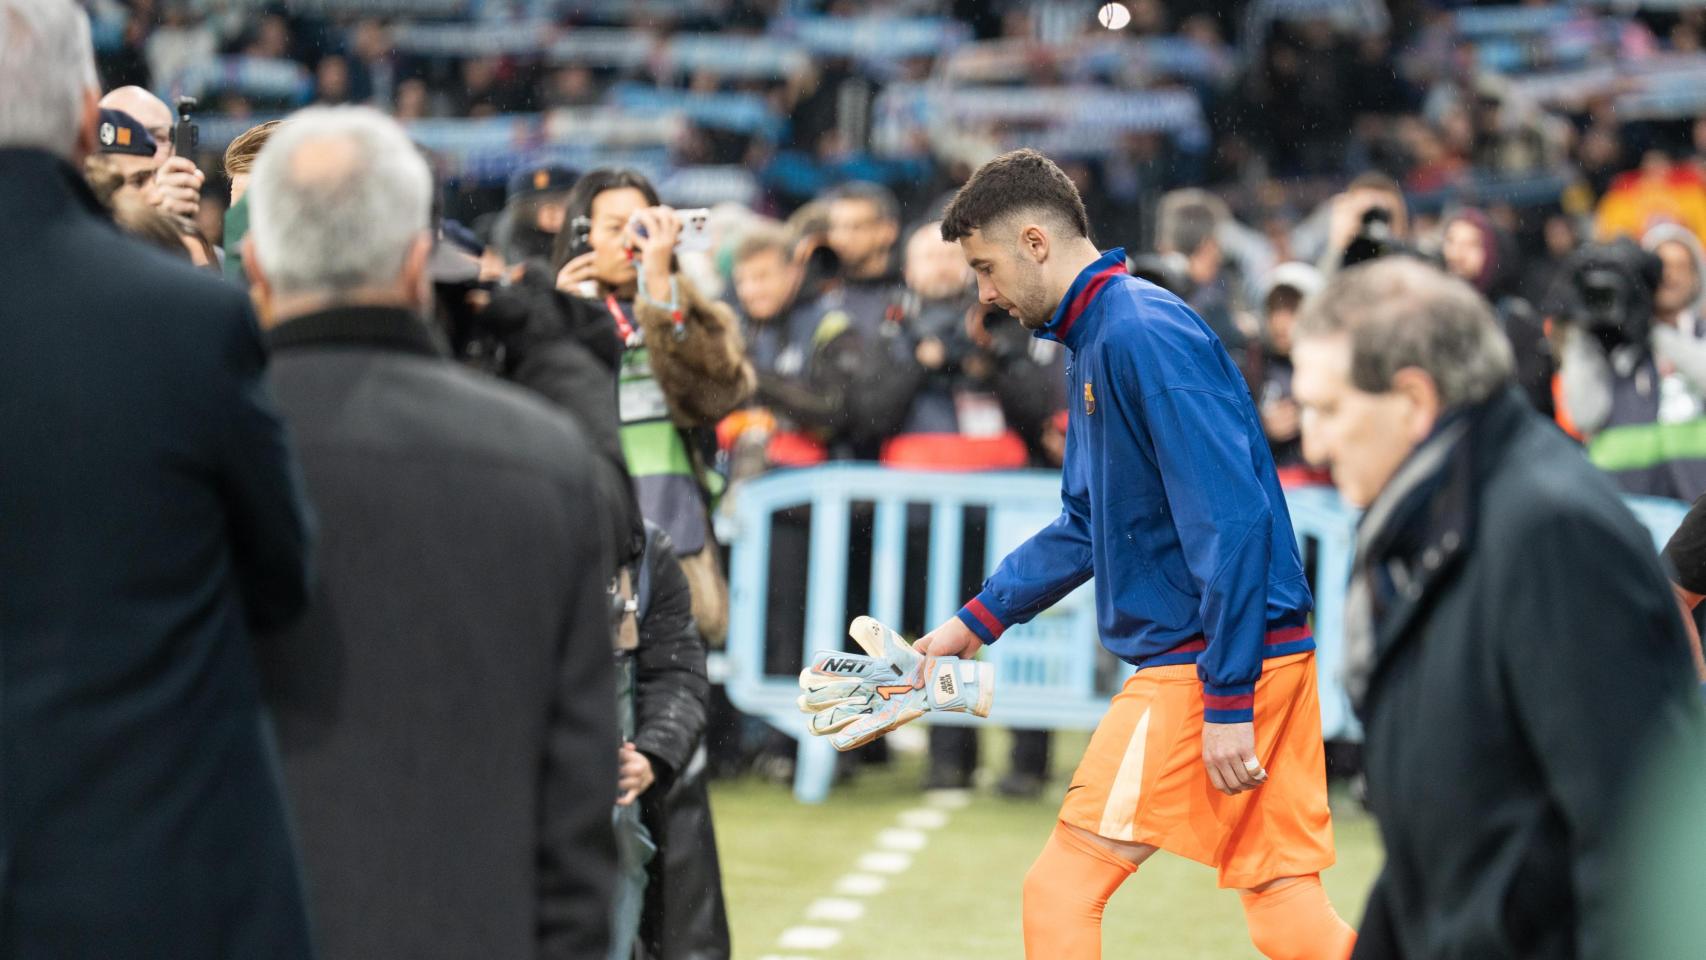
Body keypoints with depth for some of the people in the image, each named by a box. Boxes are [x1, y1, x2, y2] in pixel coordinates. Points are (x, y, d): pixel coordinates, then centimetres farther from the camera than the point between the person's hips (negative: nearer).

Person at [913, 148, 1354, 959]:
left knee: (1061, 888, -5)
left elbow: (1230, 521, -20)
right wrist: (978, 621, 23)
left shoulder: (1144, 333, -15)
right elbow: (1085, 527, 28)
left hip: (1211, 664, -10)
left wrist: (1226, 702, -21)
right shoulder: (1093, 343, 17)